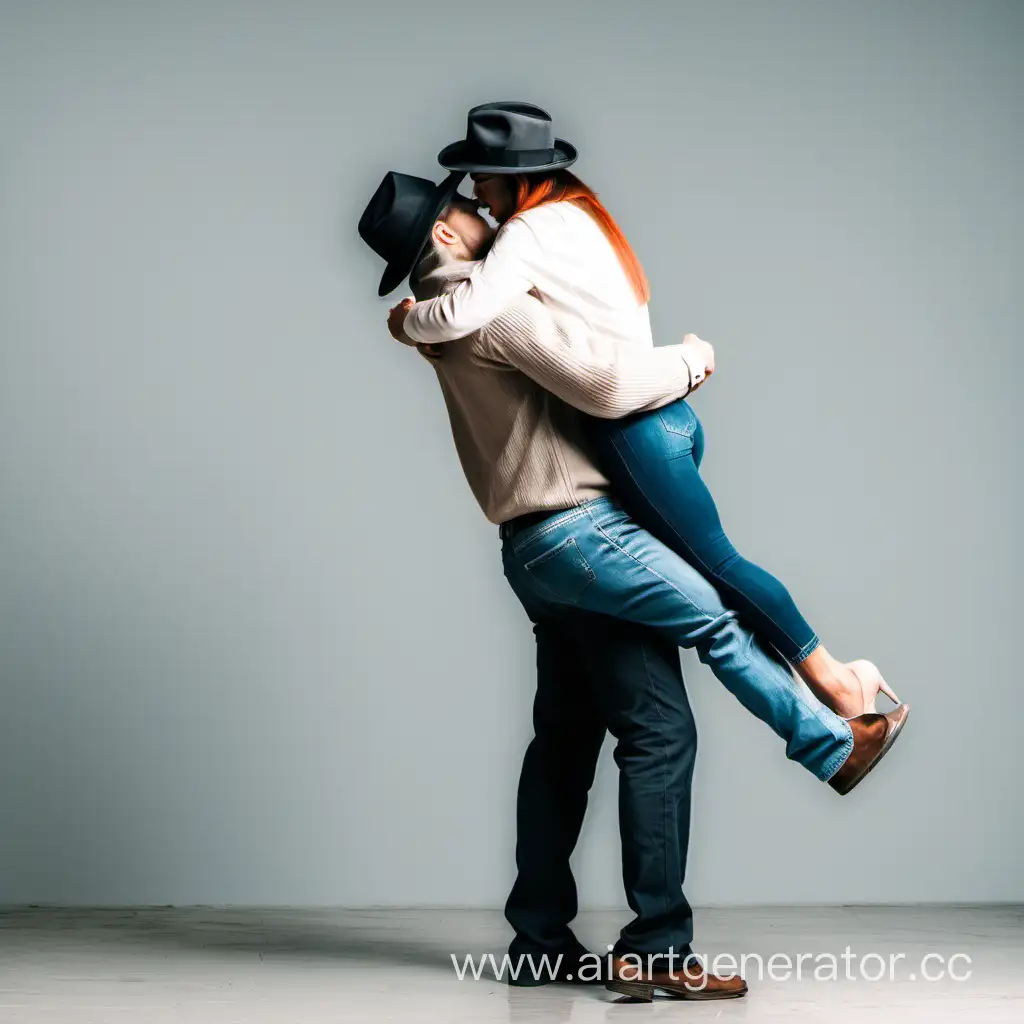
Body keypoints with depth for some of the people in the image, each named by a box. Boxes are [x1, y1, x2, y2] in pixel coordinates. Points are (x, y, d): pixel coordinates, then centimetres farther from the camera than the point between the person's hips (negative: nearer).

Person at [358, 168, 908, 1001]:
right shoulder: (495, 308, -14)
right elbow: (604, 383, -20)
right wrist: (687, 361, -5)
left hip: (543, 549, 10)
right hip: (576, 530, -10)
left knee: (567, 737, 13)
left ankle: (541, 935, 18)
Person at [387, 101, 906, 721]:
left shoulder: (532, 229, -14)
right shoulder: (577, 213, 17)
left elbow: (461, 315, -25)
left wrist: (408, 321, -7)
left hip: (638, 431, -9)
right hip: (669, 416, 9)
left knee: (714, 560, 0)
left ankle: (830, 673, 9)